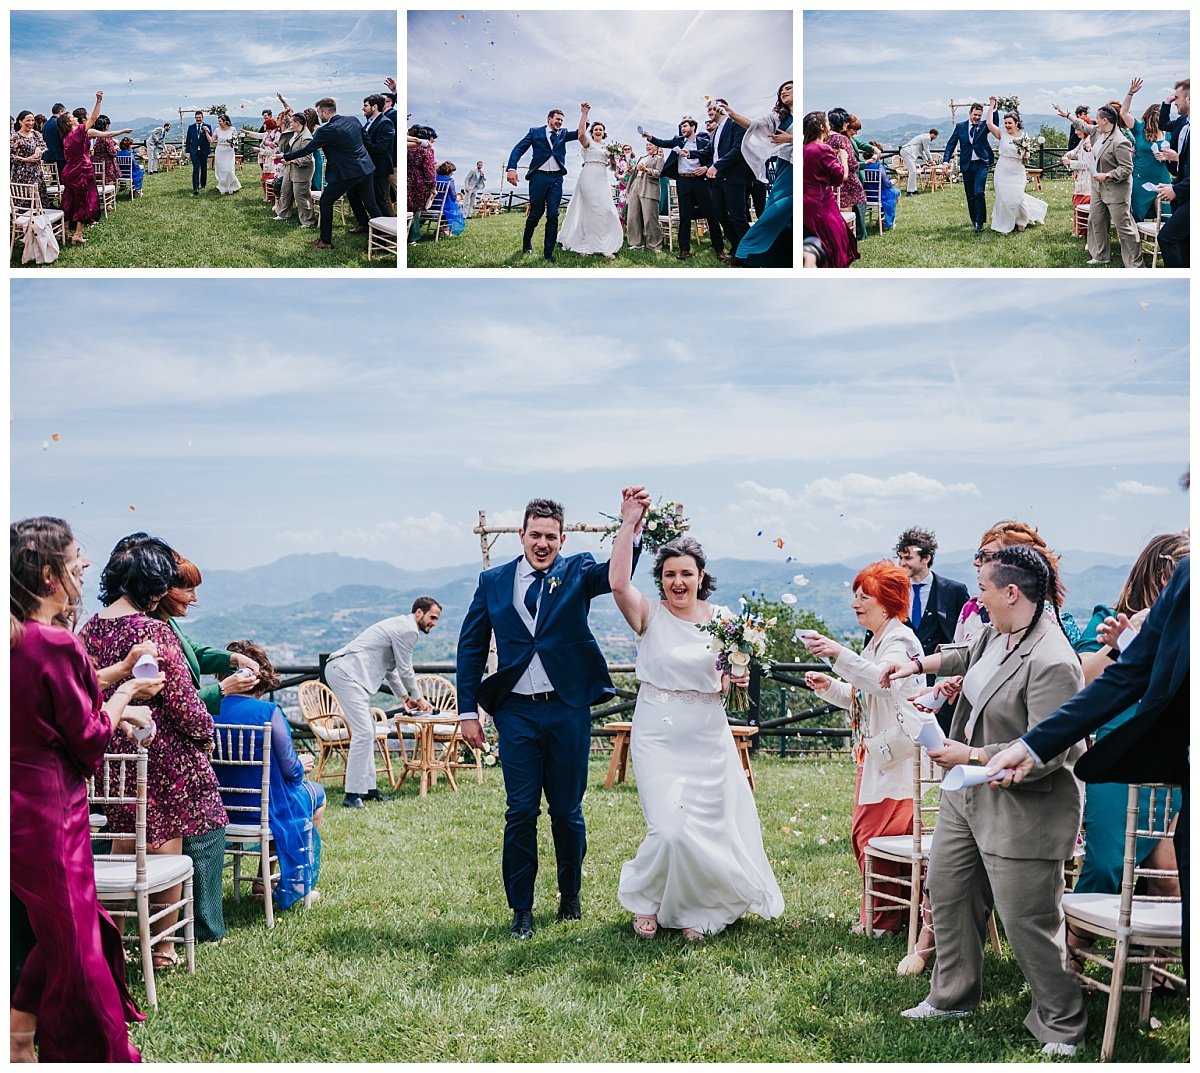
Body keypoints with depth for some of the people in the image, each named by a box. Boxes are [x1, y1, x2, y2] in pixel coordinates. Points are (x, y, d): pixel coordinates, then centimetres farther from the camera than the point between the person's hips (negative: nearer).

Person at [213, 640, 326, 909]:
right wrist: (302, 766, 8)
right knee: (316, 793, 27)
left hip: (220, 808, 5)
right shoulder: (268, 712, -21)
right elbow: (289, 769, -16)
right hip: (266, 810, -5)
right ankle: (296, 886, 36)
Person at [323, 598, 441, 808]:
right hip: (346, 672, -11)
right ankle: (352, 794, -15)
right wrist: (418, 698, 11)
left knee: (367, 730, 16)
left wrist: (405, 697, 34)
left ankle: (367, 787, 20)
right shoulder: (408, 630, -8)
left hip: (340, 670, 11)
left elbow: (390, 667, 33)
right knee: (363, 732, -15)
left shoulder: (401, 625, 25)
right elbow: (405, 669, -4)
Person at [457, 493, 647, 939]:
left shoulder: (577, 572, 2)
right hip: (517, 713, 1)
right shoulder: (493, 582, 6)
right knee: (521, 812, 1)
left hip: (568, 709, 0)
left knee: (567, 812, 9)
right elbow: (471, 647, 9)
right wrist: (468, 710, 2)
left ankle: (571, 898, 28)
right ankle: (521, 910, 11)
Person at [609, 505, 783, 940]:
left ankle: (691, 908, 31)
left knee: (713, 828, 6)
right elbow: (618, 583, -24)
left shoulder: (722, 619, 4)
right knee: (669, 830, -12)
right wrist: (629, 523, -24)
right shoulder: (649, 616, -5)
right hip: (658, 737, -3)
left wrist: (736, 679, -9)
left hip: (708, 737, 3)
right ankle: (645, 899, 17)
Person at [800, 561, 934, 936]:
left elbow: (884, 680, -31)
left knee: (876, 835, -8)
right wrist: (829, 686, 7)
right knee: (862, 834, 11)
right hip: (874, 752, 10)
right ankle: (879, 914, 19)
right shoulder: (876, 641, 20)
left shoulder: (899, 640, -12)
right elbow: (861, 697, 23)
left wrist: (840, 655, -40)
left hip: (897, 751, -10)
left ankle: (884, 920, 1)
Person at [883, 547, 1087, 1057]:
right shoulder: (996, 633, 3)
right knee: (946, 887, 18)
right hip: (968, 793, 10)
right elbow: (967, 655, 30)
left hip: (1023, 809, -10)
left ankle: (1061, 1028, 13)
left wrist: (971, 756, -22)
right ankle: (952, 997, 35)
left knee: (1026, 919, -4)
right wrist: (918, 664, 28)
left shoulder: (1051, 662, -27)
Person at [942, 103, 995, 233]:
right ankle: (974, 220, 25)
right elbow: (951, 144, 4)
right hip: (967, 165, 2)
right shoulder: (960, 126, 5)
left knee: (979, 193, -15)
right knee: (970, 195, 10)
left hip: (981, 164, -2)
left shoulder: (984, 126, 3)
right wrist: (946, 160, -7)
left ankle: (980, 222, -8)